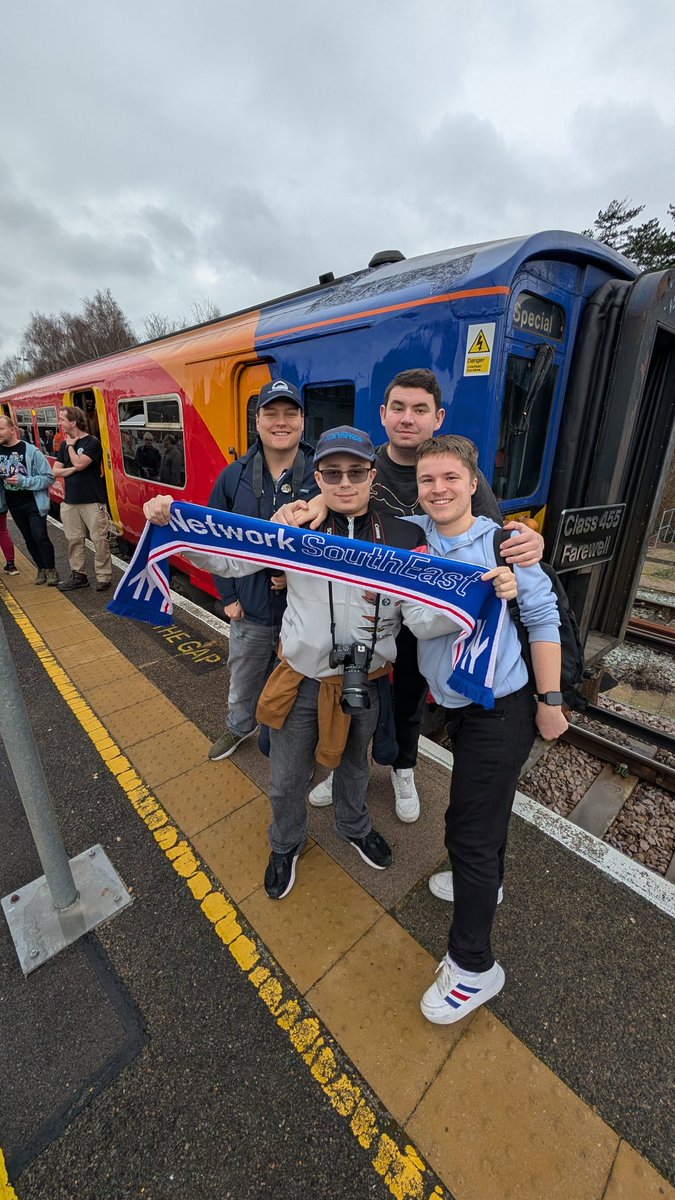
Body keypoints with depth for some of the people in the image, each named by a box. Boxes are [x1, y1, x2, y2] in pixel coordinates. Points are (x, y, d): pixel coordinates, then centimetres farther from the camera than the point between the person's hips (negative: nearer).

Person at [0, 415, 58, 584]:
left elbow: (48, 477, -12)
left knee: (40, 537, -6)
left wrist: (24, 481, -21)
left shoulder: (31, 451, -12)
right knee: (29, 539, 12)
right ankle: (41, 568, 24)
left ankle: (51, 570, 8)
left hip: (33, 503, -5)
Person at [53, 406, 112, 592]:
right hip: (70, 502, 7)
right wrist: (72, 469, -9)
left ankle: (103, 577, 3)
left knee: (99, 540, -5)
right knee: (74, 539, 9)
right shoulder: (64, 444, 13)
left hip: (92, 501, -6)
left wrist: (71, 446, -3)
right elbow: (56, 471, 9)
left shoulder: (92, 442, -6)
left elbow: (79, 464, -18)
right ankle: (78, 575, 19)